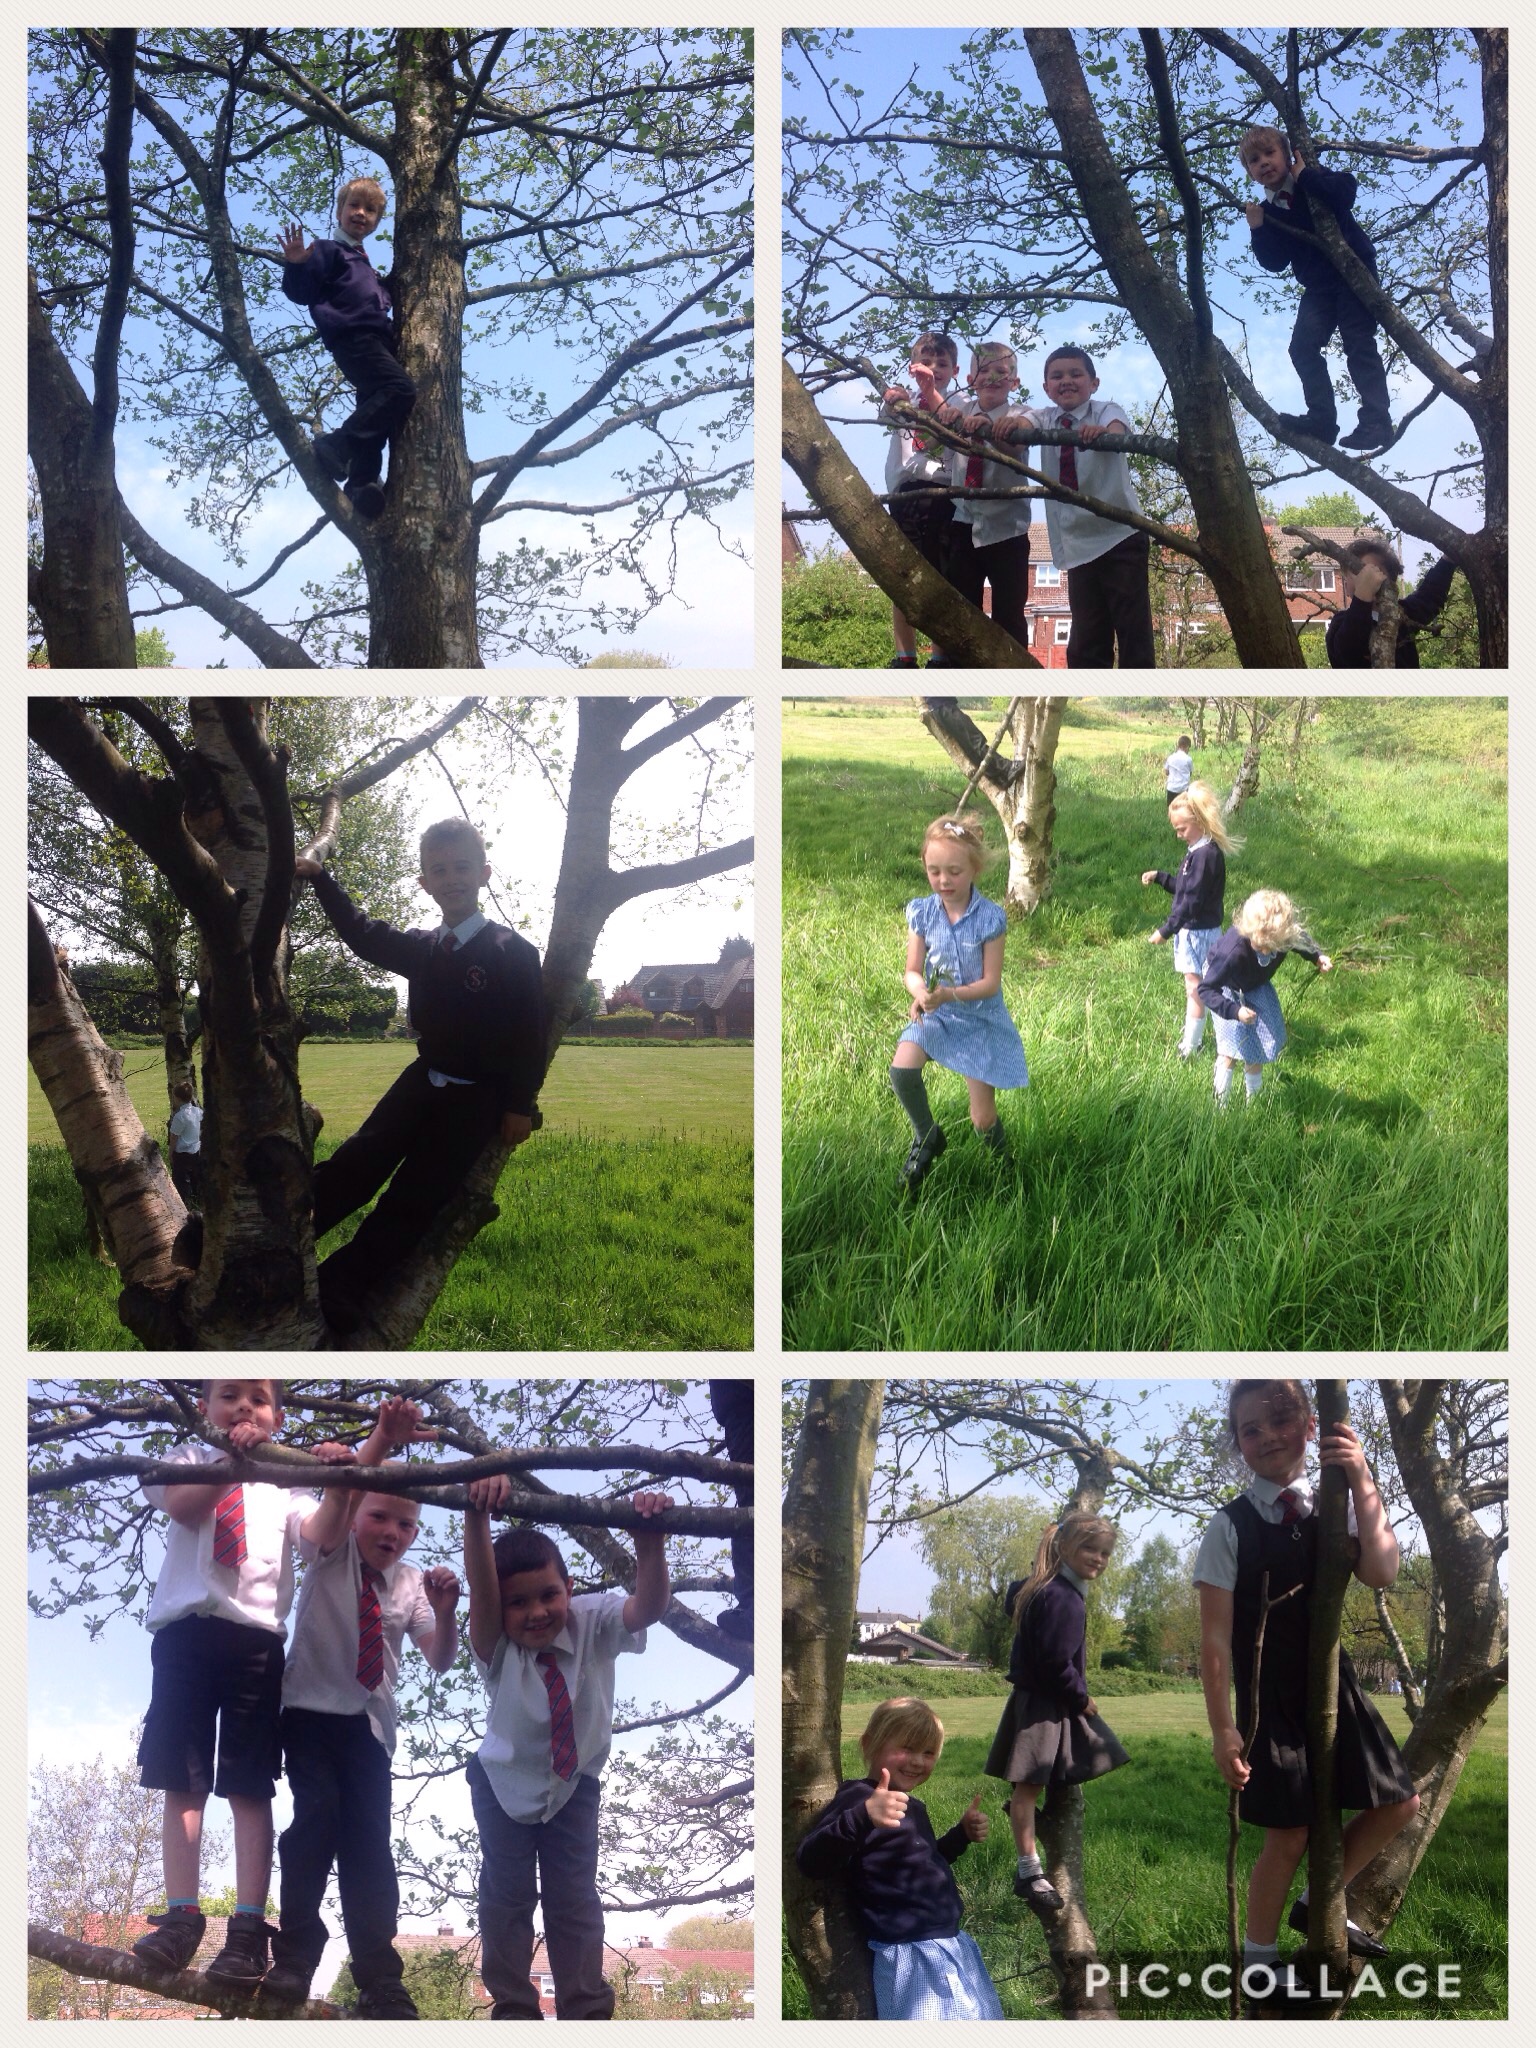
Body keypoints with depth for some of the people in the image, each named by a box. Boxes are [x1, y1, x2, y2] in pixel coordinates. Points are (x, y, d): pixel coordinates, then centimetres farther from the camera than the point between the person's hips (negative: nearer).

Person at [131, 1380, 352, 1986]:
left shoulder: (284, 1480, 13)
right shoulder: (188, 1459, 13)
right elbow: (182, 1506, -10)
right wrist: (234, 1462, -23)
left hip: (256, 1636, 0)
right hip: (186, 1631, 0)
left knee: (250, 1789, -2)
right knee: (183, 1783, 1)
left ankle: (248, 1928, -4)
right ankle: (181, 1918, 4)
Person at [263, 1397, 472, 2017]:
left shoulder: (411, 1583, 7)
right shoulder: (329, 1553, -3)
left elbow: (440, 1660, -2)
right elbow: (338, 1490, -25)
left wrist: (445, 1612, -23)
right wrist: (382, 1440, -41)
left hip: (368, 1720, 3)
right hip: (311, 1708, -3)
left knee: (370, 1840, -2)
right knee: (318, 1812, -22)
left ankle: (378, 1981, 4)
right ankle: (295, 1953, -9)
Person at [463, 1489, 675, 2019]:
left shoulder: (593, 1625, -24)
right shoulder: (496, 1648, -29)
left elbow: (650, 1606, -42)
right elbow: (480, 1587, -48)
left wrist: (650, 1540, -61)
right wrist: (477, 1516, -66)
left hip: (574, 1782, 1)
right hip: (505, 1782, -1)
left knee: (575, 1898, 5)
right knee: (507, 1896, 4)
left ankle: (586, 2010, 18)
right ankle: (513, 2009, 20)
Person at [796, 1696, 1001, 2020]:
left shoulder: (912, 1807, 12)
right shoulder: (859, 1798, -17)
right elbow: (810, 1861, -32)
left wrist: (962, 1835, 13)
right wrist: (862, 1817, -47)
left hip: (950, 1945, 10)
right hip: (912, 1958, -10)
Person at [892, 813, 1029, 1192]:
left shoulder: (989, 918, -15)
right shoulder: (923, 913, -5)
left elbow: (990, 983, -14)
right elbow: (912, 971, -1)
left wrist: (949, 994, -30)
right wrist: (920, 992, -25)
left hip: (980, 1018, -3)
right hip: (934, 1015, 3)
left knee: (983, 1120, -2)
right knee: (902, 1068, -28)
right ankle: (927, 1137, -1)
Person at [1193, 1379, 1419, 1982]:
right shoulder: (1230, 1527, -10)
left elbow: (1382, 1573, -17)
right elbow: (1215, 1637, -11)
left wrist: (1362, 1484, -24)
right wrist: (1223, 1729, -15)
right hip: (1269, 1698, -5)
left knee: (1398, 1804, 8)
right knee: (1288, 1837, -1)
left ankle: (1316, 1904, 27)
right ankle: (1257, 1959, 19)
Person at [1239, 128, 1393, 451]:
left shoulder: (1314, 179, -5)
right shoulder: (1268, 211, 6)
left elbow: (1345, 191, -25)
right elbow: (1275, 262, 0)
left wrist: (1305, 175, -23)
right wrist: (1258, 231, -14)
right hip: (1319, 286, 5)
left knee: (1358, 344, -11)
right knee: (1303, 345, -9)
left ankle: (1376, 420, -13)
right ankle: (1321, 418, -9)